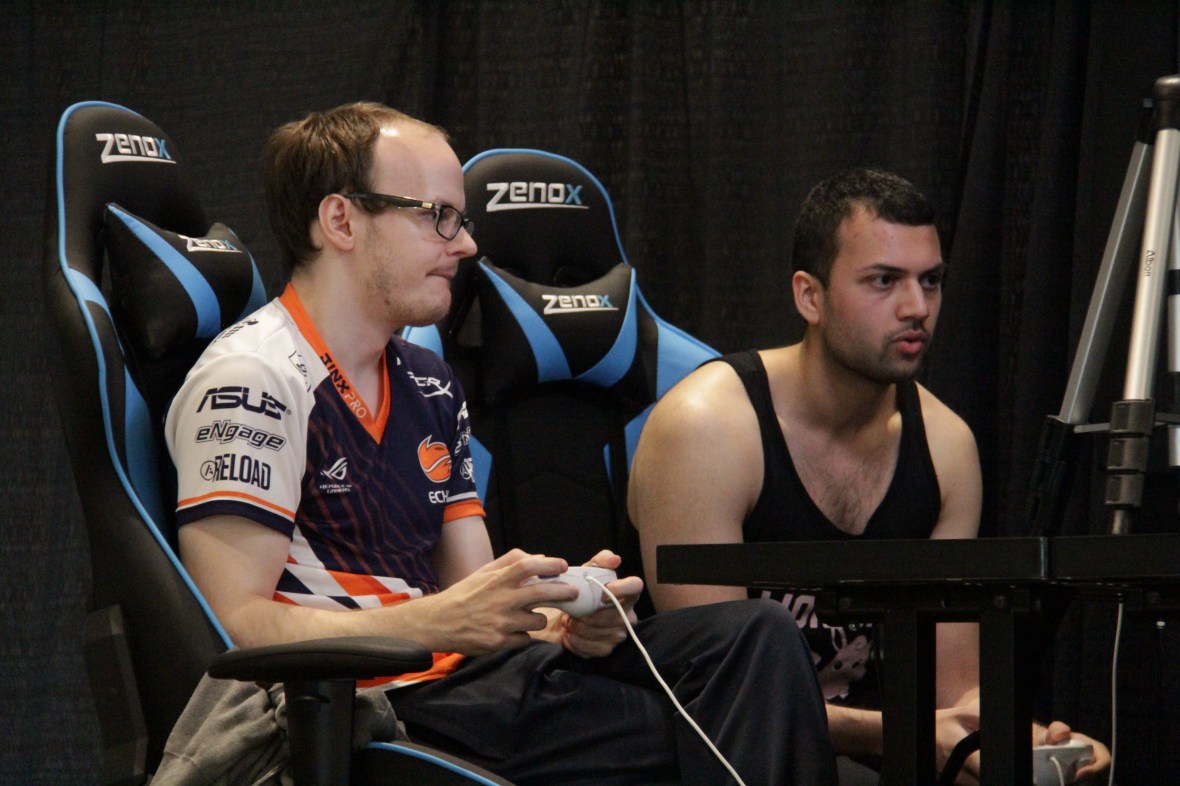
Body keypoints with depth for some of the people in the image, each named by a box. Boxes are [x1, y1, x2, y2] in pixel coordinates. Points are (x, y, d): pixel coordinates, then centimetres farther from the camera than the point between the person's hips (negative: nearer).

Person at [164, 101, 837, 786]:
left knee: (753, 638, -7)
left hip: (455, 678, 9)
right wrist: (441, 622, -26)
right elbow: (238, 626, -17)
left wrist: (568, 620, -7)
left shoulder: (430, 386, 20)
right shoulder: (250, 380, -9)